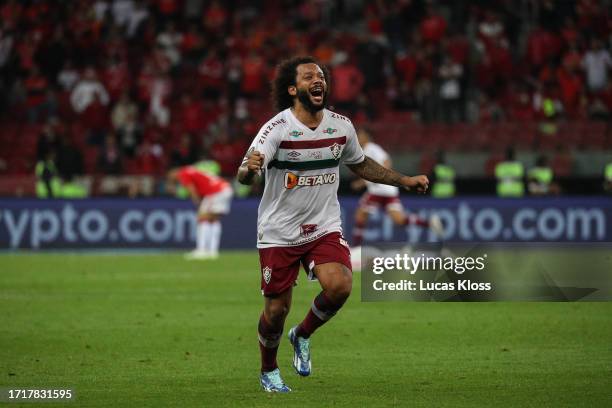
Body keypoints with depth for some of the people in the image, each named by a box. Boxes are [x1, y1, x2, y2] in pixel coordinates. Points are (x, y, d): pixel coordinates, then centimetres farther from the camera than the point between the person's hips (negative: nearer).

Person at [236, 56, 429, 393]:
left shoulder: (341, 126, -1)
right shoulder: (277, 128, -17)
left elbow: (361, 164, 19)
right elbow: (243, 176, -29)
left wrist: (405, 181, 16)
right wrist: (249, 168, -53)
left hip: (324, 228, 3)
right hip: (279, 232, -3)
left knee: (340, 286, -22)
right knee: (276, 310, 2)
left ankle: (303, 335, 8)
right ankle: (268, 372, 31)